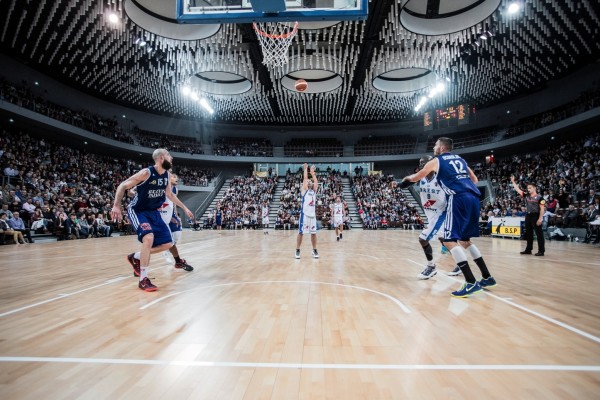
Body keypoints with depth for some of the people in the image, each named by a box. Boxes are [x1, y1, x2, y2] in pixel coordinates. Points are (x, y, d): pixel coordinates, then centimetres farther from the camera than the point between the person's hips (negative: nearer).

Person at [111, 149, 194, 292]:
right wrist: (116, 206, -28)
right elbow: (122, 186, -18)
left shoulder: (167, 176, 1)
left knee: (168, 243, 2)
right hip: (137, 211, -7)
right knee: (149, 237, -30)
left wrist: (184, 208, 18)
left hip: (153, 212, 8)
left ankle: (135, 257, 23)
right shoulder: (146, 173, -21)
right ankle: (143, 279, -16)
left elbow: (170, 194, 17)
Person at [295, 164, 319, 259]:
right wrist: (306, 168, 7)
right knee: (301, 233, 0)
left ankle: (314, 250, 17)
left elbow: (315, 181, 9)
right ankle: (297, 250, 8)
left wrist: (312, 172, 12)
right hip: (304, 214, -5)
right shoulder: (304, 190, 4)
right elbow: (305, 178, -1)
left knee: (313, 233, 9)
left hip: (312, 214, 5)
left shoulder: (314, 190, 17)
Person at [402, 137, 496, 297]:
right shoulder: (460, 159, 27)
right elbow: (474, 179, 34)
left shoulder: (436, 161, 10)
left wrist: (406, 179, 43)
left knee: (449, 240, -8)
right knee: (464, 239, 20)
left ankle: (471, 282, -16)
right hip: (474, 198, 8)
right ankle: (487, 277, 22)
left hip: (459, 199, -8)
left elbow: (417, 177, 23)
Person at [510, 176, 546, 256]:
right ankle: (528, 249, 22)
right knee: (528, 233, 13)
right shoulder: (526, 196, 9)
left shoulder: (539, 197, -8)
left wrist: (540, 218, -18)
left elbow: (542, 209, -11)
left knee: (539, 233, -2)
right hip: (528, 215, 7)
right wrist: (513, 182, 4)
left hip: (535, 216, -7)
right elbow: (518, 190, 10)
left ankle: (541, 251, 3)